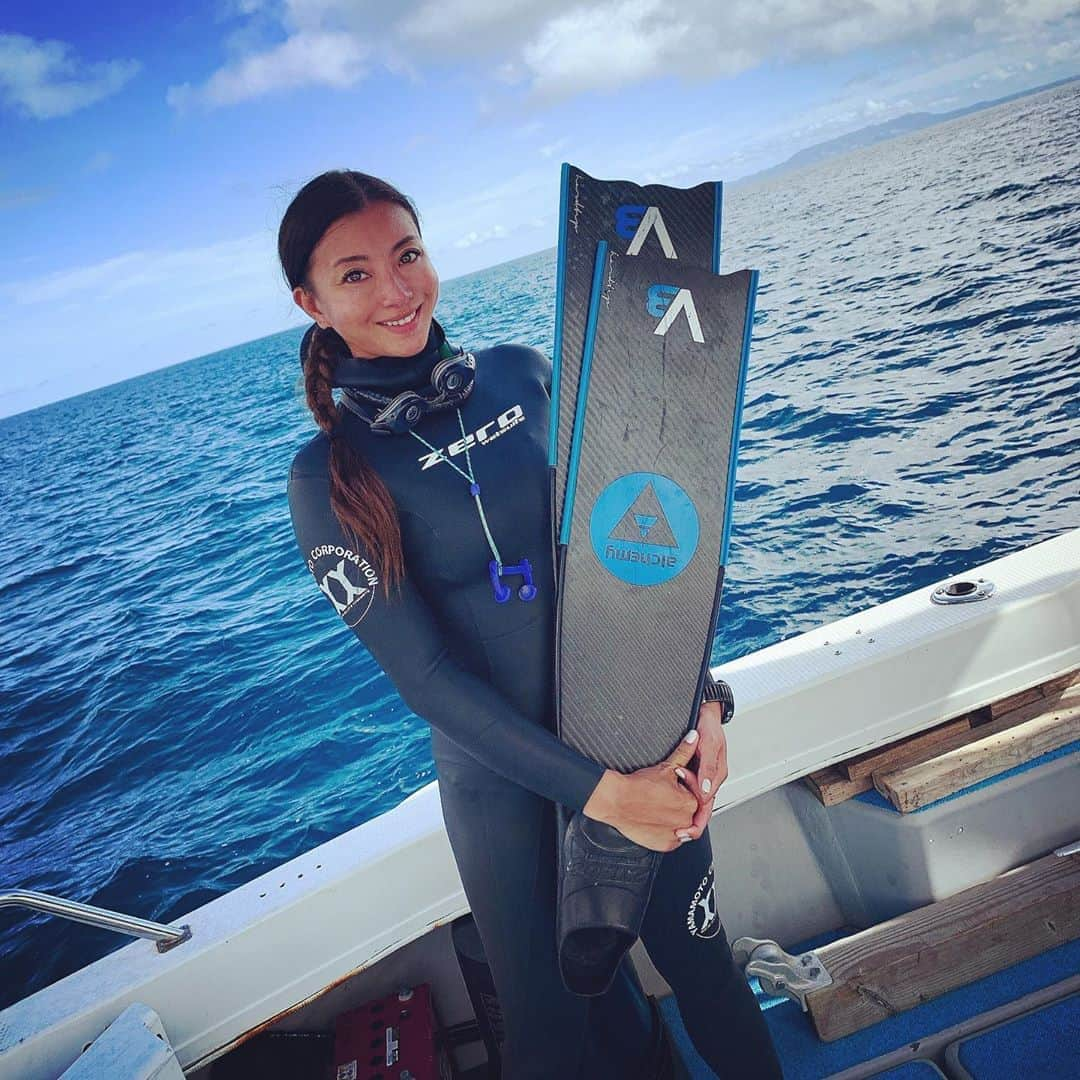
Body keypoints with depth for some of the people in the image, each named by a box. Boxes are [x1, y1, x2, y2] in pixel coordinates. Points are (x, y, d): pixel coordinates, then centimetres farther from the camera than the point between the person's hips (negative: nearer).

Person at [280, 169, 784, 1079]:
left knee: (699, 952, 23)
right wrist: (598, 791, -19)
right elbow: (424, 677, -16)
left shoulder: (525, 374, -2)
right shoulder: (330, 476, -13)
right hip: (508, 776, -3)